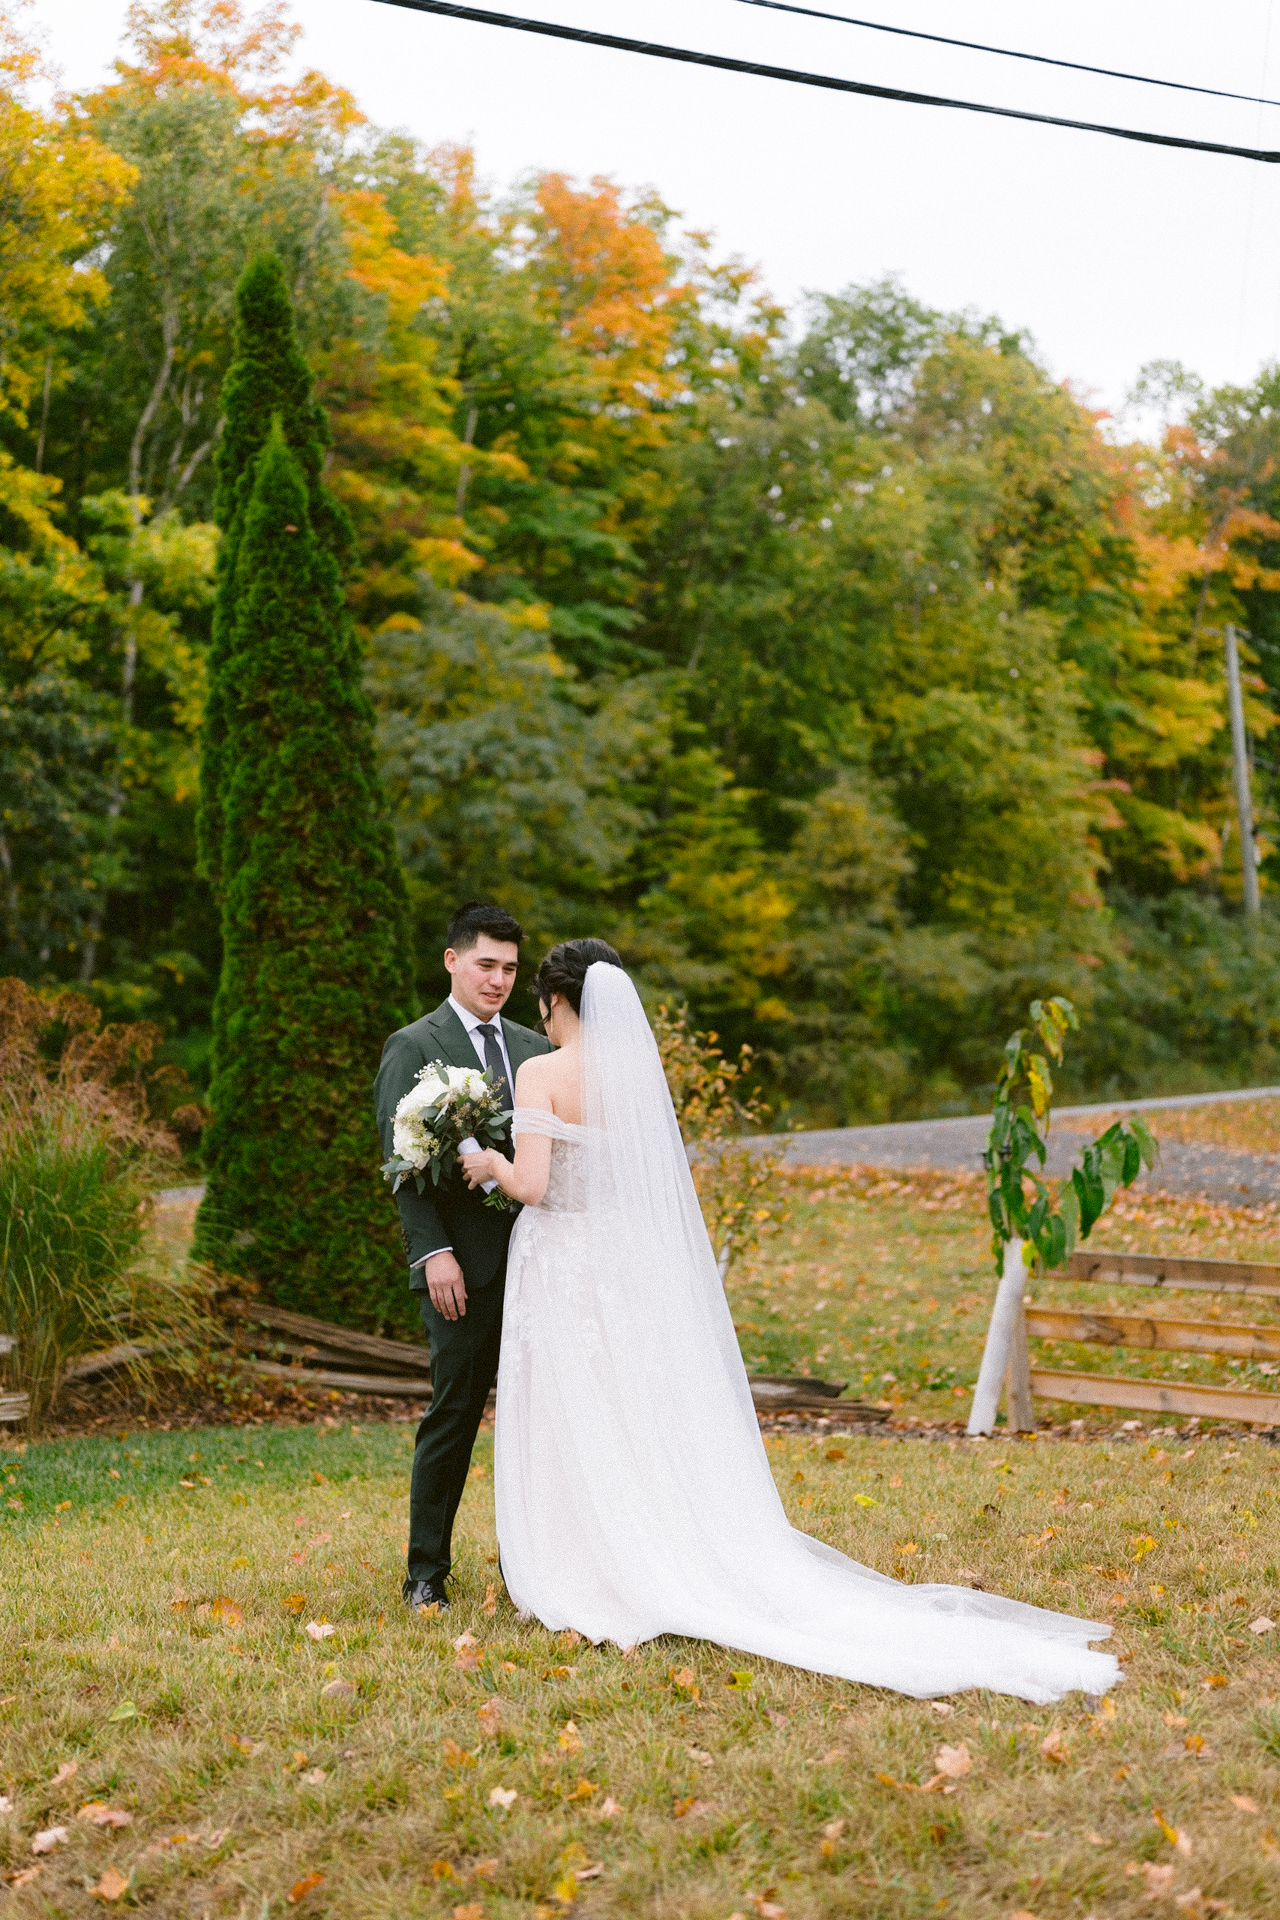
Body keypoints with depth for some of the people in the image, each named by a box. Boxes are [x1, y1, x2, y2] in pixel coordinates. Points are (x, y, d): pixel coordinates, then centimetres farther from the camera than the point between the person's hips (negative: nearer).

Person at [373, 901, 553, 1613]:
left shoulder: (533, 1049, 15)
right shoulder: (413, 1046, -1)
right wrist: (434, 1251, -16)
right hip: (463, 1264, -5)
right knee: (453, 1415, -1)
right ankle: (427, 1575, 9)